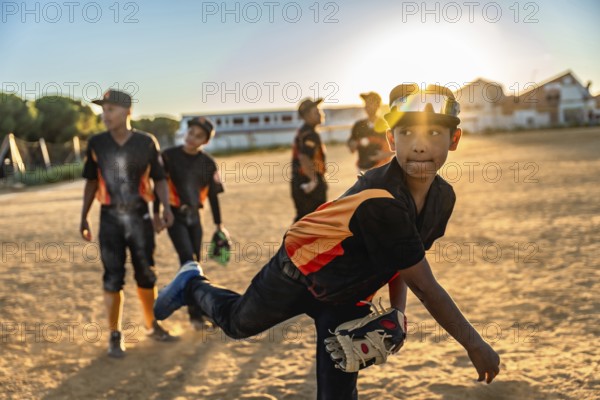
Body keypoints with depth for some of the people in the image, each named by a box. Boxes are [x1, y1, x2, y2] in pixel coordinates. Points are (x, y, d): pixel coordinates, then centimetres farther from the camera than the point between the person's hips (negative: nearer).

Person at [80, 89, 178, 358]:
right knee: (113, 278, 1)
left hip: (139, 215, 0)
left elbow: (158, 177, 4)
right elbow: (92, 181, 9)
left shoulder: (146, 142, -2)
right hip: (110, 217, 0)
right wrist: (84, 216, 7)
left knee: (146, 274, 9)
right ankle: (115, 336, 11)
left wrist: (166, 206, -10)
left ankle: (152, 326, 26)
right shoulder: (96, 143, 1)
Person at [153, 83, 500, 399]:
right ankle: (193, 285, 47)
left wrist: (397, 312, -5)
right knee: (238, 322, 18)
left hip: (349, 295, 6)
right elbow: (425, 286, -34)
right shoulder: (380, 200, -38)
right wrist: (476, 345, -25)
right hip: (299, 272, -5)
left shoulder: (444, 197, -13)